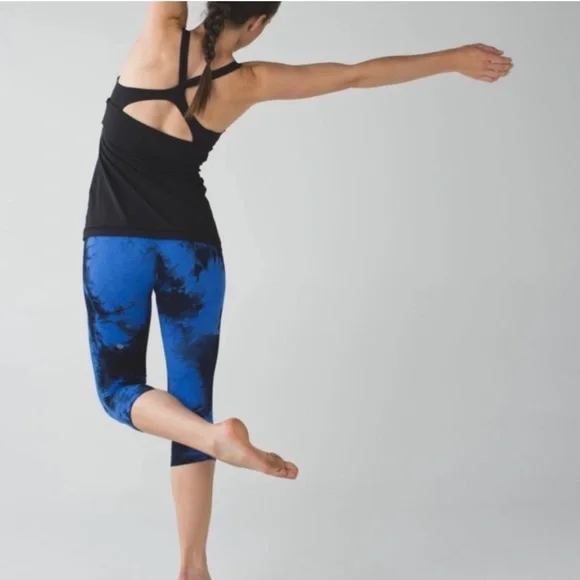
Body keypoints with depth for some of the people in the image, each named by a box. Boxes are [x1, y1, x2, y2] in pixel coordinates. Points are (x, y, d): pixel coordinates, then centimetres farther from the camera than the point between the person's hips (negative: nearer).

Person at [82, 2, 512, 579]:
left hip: (115, 243, 0)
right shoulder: (249, 83, -5)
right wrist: (455, 59, 13)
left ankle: (213, 436, -23)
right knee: (190, 399, 7)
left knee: (120, 385, 8)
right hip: (191, 247, 1)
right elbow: (359, 74, 2)